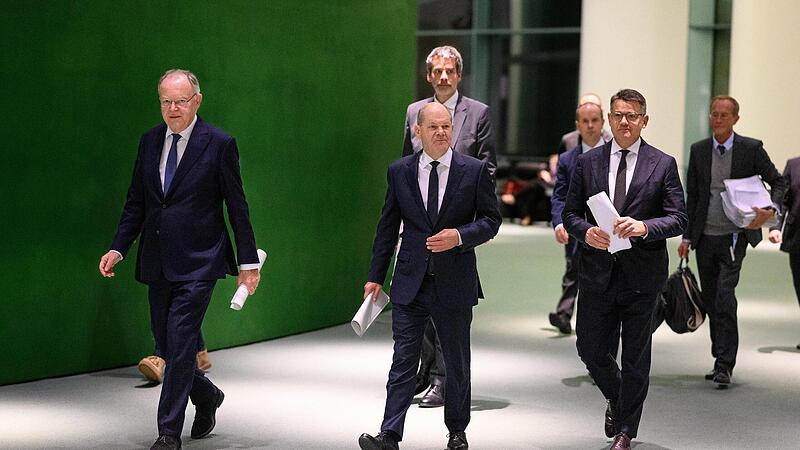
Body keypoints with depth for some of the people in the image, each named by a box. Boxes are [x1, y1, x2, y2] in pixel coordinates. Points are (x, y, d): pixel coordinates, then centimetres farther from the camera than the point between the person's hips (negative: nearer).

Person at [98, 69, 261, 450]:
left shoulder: (219, 144, -5)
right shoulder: (149, 141, 10)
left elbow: (237, 208, -2)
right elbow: (136, 202, 13)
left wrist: (248, 262, -2)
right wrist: (118, 248, 2)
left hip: (197, 262, -6)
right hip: (157, 262, 6)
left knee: (180, 344, -9)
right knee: (166, 344, 12)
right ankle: (206, 396, 38)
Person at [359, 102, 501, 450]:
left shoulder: (475, 170, -2)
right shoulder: (399, 171, 3)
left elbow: (491, 219, 2)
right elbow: (388, 226, 9)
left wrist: (460, 236, -17)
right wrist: (376, 275, 7)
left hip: (455, 281, -1)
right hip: (410, 280, 1)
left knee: (457, 362, 11)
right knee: (403, 359, -1)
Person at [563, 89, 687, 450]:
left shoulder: (663, 164, 0)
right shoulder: (588, 162, 6)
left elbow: (678, 219, -5)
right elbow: (570, 214, 8)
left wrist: (644, 226, -23)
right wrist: (586, 231, -14)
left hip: (641, 275, -2)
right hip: (598, 274, 2)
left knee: (636, 358, 6)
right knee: (589, 349, 6)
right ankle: (616, 398, 37)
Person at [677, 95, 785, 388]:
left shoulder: (751, 149, -2)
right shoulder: (699, 150, 8)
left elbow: (778, 182, 3)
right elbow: (692, 196, 12)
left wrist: (771, 209, -17)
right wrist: (687, 237, 8)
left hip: (734, 237, -4)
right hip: (705, 237, 4)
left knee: (724, 296, -15)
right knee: (711, 301, 8)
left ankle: (725, 365, -9)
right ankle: (721, 360, 20)